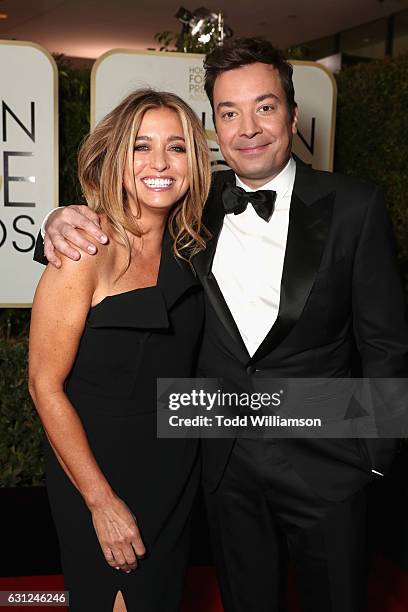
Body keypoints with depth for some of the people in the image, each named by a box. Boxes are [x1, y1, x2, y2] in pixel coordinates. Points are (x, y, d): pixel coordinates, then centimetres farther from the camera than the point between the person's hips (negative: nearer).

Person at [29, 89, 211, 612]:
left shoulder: (189, 246, -2)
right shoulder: (87, 251, -21)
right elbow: (45, 384, -19)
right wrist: (102, 501, -16)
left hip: (177, 472, 5)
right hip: (95, 473, -5)